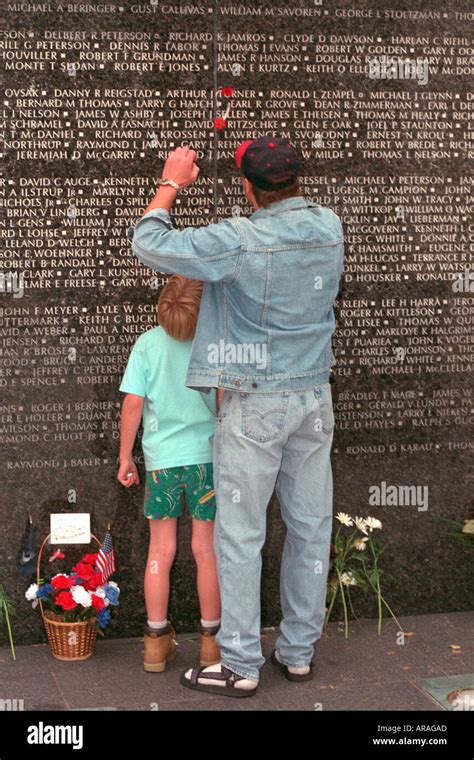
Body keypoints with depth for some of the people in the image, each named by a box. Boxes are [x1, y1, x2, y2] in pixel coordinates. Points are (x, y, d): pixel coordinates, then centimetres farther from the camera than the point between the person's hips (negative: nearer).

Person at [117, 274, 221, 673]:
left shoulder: (147, 345, -7)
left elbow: (133, 403, -7)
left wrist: (125, 457, 4)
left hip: (161, 460, 1)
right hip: (207, 457, -1)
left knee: (161, 551, 12)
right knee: (207, 550, 9)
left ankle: (157, 640, 19)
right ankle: (211, 637, 19)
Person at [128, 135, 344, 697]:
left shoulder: (239, 240, -20)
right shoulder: (330, 228, -3)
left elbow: (148, 244, -16)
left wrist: (171, 183, -3)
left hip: (254, 404, -6)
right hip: (314, 398, 6)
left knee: (240, 535, 3)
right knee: (310, 526, 13)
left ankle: (240, 666, 9)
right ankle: (298, 651, 24)